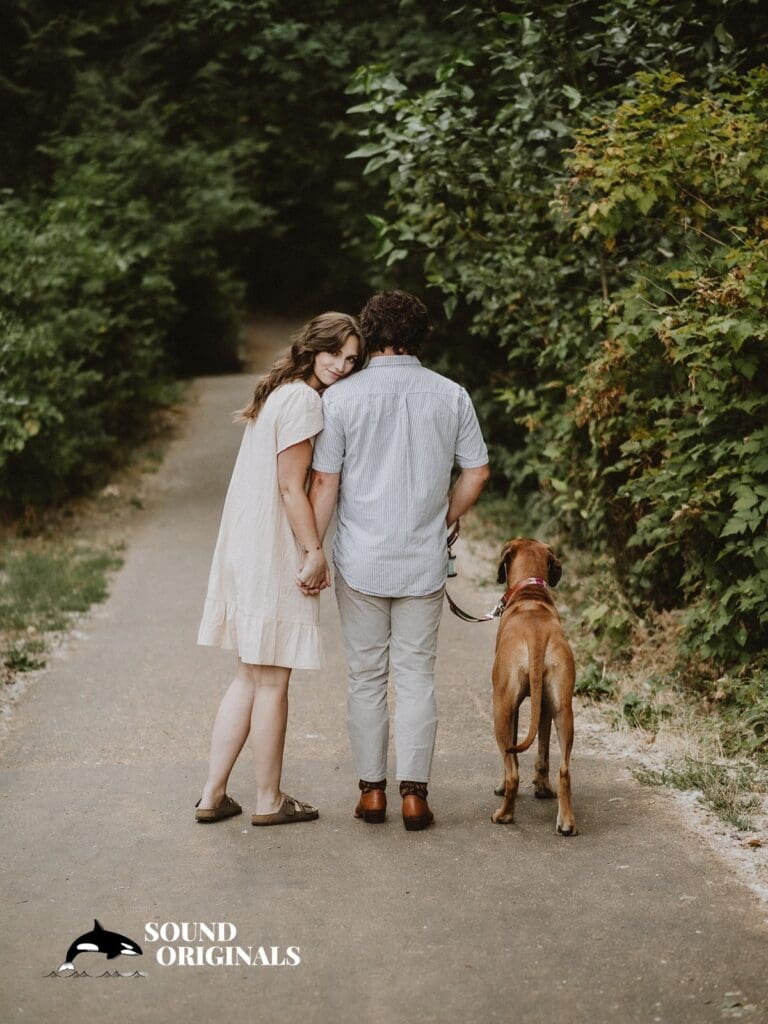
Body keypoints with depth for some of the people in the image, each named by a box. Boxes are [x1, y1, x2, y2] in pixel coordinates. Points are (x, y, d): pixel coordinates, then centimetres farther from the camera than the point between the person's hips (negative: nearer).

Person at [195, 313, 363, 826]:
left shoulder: (281, 394, 15)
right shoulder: (303, 401, -15)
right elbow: (291, 487, -18)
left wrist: (312, 550, 16)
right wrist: (316, 551, -13)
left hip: (248, 551, 10)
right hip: (276, 556, -10)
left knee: (249, 678, 15)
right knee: (272, 682, 2)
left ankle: (213, 794, 19)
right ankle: (269, 800, 14)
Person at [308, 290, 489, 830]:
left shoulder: (342, 396, -5)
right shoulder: (451, 395, 0)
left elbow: (324, 482, -6)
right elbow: (477, 472, 5)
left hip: (361, 562, -1)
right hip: (425, 562, 1)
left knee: (367, 677, 9)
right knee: (417, 675, 7)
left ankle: (372, 790, 14)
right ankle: (414, 791, 4)